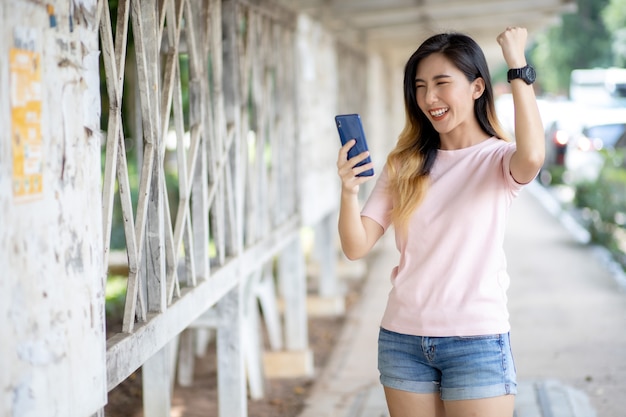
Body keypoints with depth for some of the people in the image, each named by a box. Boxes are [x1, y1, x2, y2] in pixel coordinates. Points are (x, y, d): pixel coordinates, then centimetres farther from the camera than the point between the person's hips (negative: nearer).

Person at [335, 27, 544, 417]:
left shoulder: (498, 159, -3)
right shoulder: (405, 165, 7)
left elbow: (532, 157, -29)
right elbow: (357, 247, 1)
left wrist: (518, 66, -20)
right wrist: (349, 192, -19)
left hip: (476, 342, -3)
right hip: (402, 339, 4)